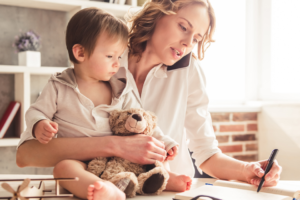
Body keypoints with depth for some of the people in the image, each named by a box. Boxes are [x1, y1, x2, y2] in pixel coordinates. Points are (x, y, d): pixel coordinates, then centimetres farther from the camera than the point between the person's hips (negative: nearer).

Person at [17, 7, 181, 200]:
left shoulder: (122, 91, 12)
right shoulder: (58, 88, 3)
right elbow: (36, 112, 7)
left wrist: (164, 142, 0)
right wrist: (39, 126, -17)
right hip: (75, 159, -4)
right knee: (64, 167, -39)